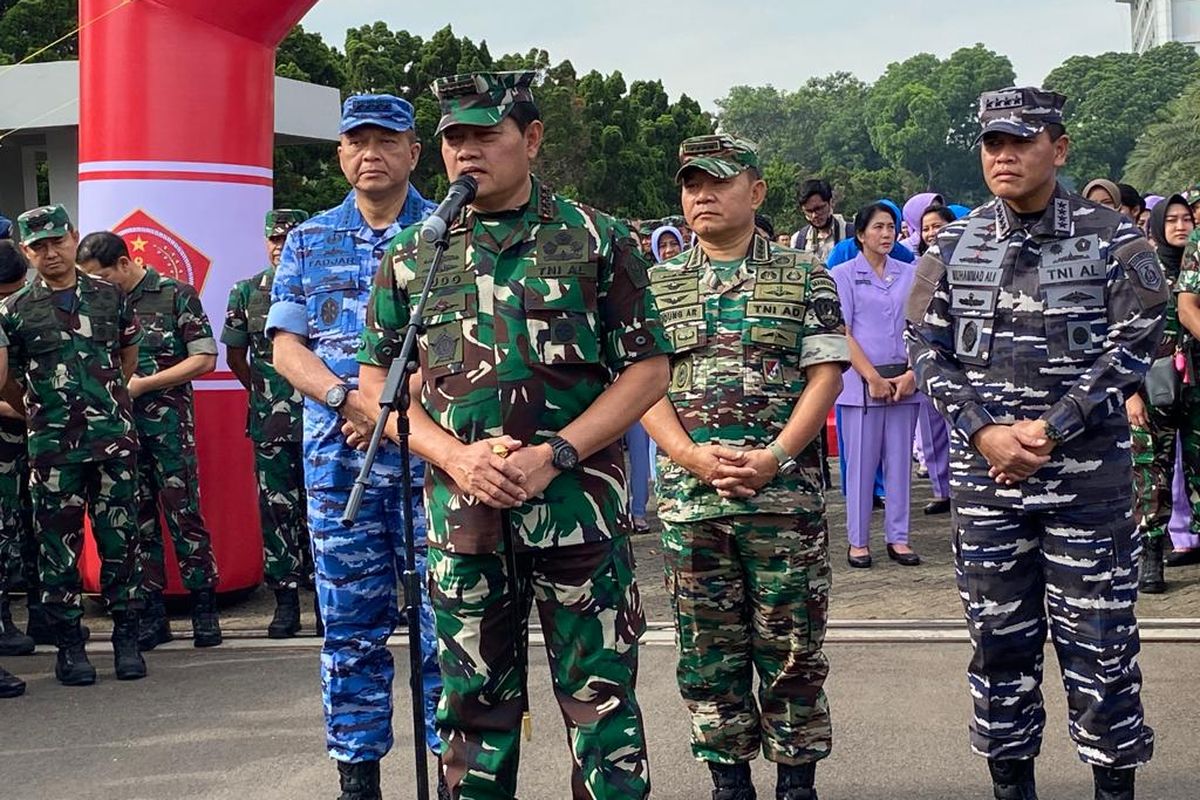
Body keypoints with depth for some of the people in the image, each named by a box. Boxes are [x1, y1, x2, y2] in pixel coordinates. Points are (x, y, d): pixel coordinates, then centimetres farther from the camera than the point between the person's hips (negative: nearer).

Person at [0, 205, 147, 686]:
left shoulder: (110, 297, 8)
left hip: (113, 437, 1)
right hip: (52, 447, -1)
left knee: (120, 539, 3)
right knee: (59, 546, 2)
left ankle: (126, 638, 12)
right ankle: (69, 645, 11)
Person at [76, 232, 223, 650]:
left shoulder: (175, 295, -2)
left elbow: (204, 358, -6)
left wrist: (141, 384, -10)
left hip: (168, 422, -4)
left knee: (185, 515, -3)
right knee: (138, 520, 6)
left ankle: (204, 608, 5)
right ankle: (152, 612, 12)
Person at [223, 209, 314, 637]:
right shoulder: (247, 293, 7)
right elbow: (235, 356, 16)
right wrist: (264, 392, 14)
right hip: (269, 424, 2)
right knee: (276, 509, 4)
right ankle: (286, 601, 11)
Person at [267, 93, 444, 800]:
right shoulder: (310, 242, 13)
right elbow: (286, 348, 5)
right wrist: (350, 398, -13)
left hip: (432, 451, -2)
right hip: (338, 459, 3)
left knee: (442, 620, -2)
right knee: (350, 625, 7)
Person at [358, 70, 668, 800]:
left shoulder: (598, 241, 1)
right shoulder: (412, 256, 8)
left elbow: (648, 369, -1)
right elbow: (378, 381, 8)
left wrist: (554, 455, -13)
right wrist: (457, 456, -10)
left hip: (579, 502, -2)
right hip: (462, 512, 2)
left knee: (600, 696, 3)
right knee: (474, 700, 11)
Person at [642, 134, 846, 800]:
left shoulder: (805, 278, 4)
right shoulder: (658, 286, 10)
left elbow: (824, 376, -1)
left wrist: (773, 457, -14)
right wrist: (692, 456, -12)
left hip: (785, 495, -2)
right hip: (687, 498, 2)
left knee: (792, 647, 4)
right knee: (708, 651, 8)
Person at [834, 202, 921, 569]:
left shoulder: (909, 274, 10)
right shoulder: (844, 275, 1)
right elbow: (842, 334, -5)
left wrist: (910, 374, -6)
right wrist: (873, 378, -11)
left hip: (904, 381, 3)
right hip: (861, 381, -3)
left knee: (900, 460, 6)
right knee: (861, 461, 0)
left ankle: (898, 538, 13)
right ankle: (858, 541, 8)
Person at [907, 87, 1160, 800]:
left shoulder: (1114, 241, -2)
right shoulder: (953, 246, 6)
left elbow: (1133, 347, -7)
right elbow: (928, 348, 4)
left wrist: (1050, 430, -14)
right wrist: (984, 432, -10)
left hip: (1088, 473, -2)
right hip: (984, 473, 3)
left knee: (1100, 640, 1)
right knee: (999, 637, 9)